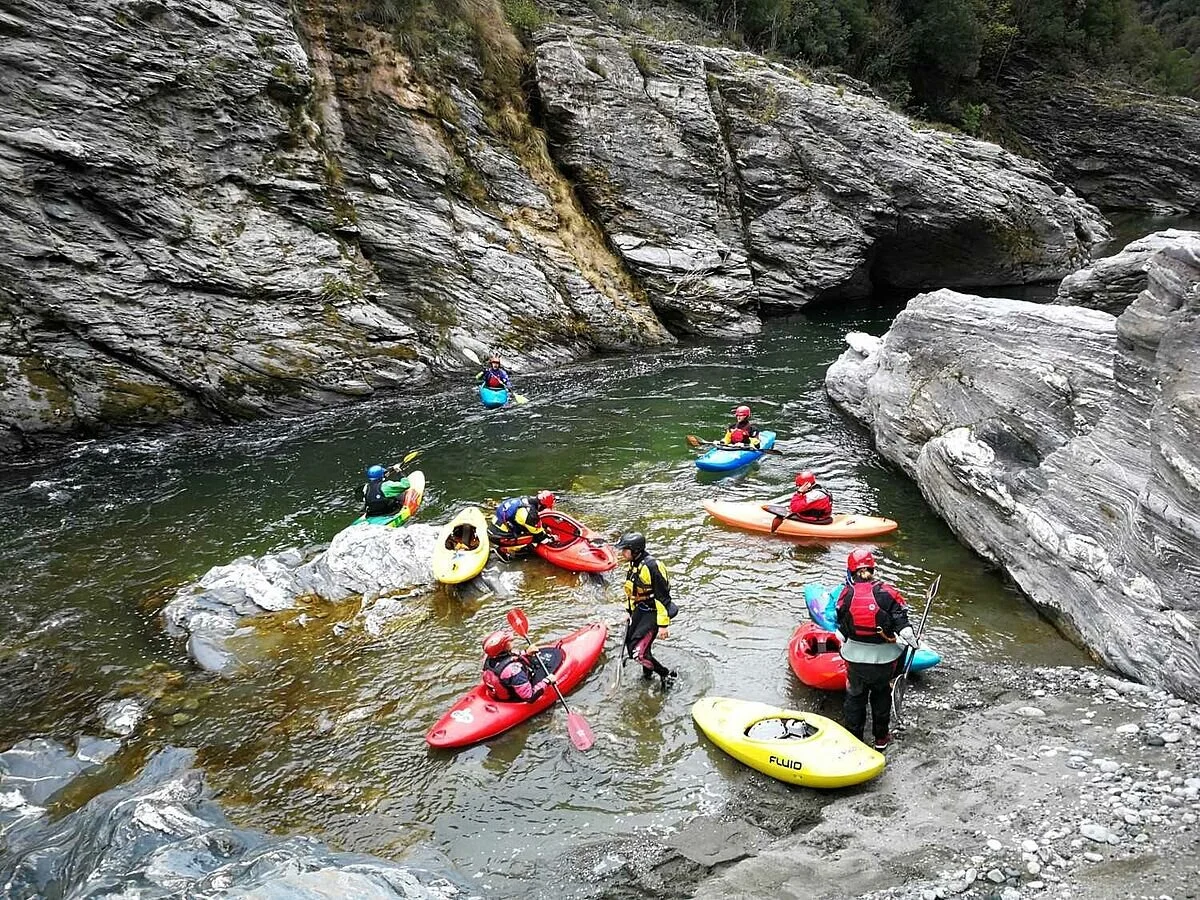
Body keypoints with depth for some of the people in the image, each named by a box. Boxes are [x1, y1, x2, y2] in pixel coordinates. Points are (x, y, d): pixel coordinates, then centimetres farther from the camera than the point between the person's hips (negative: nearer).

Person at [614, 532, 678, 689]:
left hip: (653, 613, -9)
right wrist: (630, 612, 25)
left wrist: (663, 625, -21)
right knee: (630, 644, 15)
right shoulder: (634, 564, 4)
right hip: (639, 610, 9)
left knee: (638, 652, -12)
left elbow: (663, 598, -23)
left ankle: (667, 674, 8)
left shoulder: (652, 567, -26)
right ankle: (647, 673, 40)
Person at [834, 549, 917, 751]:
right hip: (884, 657, 0)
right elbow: (902, 623, -10)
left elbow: (841, 627, 3)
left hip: (855, 656, 0)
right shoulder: (887, 593, -13)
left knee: (855, 696, 17)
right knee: (881, 695, 21)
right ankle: (881, 738, 34)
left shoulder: (846, 594, -8)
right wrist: (913, 641, 8)